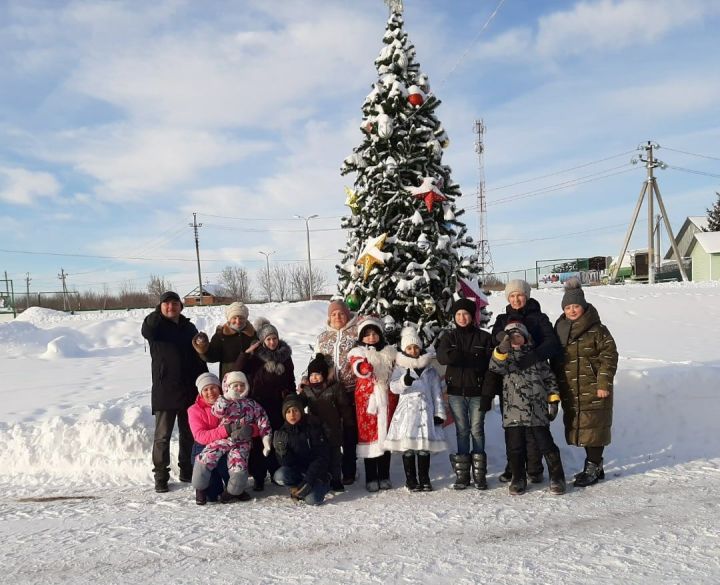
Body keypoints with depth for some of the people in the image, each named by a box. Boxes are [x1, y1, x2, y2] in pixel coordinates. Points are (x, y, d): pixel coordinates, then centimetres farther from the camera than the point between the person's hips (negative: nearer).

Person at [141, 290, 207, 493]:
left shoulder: (189, 328, 10)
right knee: (162, 436, 0)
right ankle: (161, 476, 9)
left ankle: (187, 470, 26)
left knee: (189, 434, 12)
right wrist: (159, 311, -25)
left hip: (189, 391, 4)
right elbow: (147, 330, -29)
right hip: (164, 391, -4)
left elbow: (200, 358, 13)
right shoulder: (156, 326, -1)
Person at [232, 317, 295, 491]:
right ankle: (258, 477, 7)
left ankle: (277, 473, 23)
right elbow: (236, 371, -15)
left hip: (279, 406, 3)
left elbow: (291, 381, 16)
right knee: (259, 441, -2)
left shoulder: (285, 356, 7)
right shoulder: (255, 356, -3)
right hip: (259, 406, -3)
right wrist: (247, 352, -22)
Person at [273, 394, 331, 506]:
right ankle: (299, 487, 1)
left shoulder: (313, 427, -11)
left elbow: (323, 457, -14)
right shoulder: (282, 433, -1)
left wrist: (309, 479, -23)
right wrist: (283, 452, -26)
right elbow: (285, 463, -3)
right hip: (295, 470, 3)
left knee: (312, 500, -26)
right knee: (279, 476, -28)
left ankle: (322, 485, 7)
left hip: (315, 471, -3)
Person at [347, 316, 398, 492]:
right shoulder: (358, 352, 2)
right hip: (367, 399, -3)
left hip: (387, 399, 3)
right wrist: (365, 368, -41)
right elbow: (357, 367, -20)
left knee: (386, 435, 7)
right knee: (369, 434, -1)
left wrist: (397, 395, 14)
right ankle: (371, 478, 8)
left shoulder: (389, 352, 13)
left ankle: (384, 477, 18)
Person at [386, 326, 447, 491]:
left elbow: (437, 392, 10)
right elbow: (393, 386, -9)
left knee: (424, 448, 4)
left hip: (425, 411, 1)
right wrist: (404, 382, -29)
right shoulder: (400, 368, 5)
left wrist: (439, 413, 5)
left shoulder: (430, 370, 10)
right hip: (407, 411, -1)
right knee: (407, 449, 1)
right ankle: (411, 480, 12)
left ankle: (424, 479, 16)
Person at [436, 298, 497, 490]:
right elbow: (443, 357, -12)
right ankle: (462, 474, 8)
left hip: (477, 392, -1)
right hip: (456, 392, 1)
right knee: (462, 431, 4)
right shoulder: (448, 337, 8)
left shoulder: (484, 337, 4)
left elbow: (491, 365, -2)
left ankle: (479, 474, 7)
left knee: (477, 430, 1)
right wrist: (473, 359, -19)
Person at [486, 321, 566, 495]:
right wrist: (502, 350, -28)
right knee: (515, 447, 5)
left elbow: (549, 378, 14)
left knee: (545, 445, 0)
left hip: (537, 410, 0)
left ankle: (557, 478, 15)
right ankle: (518, 479, 20)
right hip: (513, 411, 1)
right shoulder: (505, 357, 11)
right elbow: (496, 367, -11)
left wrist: (553, 400, 6)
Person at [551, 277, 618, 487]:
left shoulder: (597, 330, -8)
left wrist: (604, 383, -15)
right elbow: (555, 360, 17)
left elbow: (609, 356, -10)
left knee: (593, 427, -3)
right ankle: (594, 466, 27)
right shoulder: (560, 330, 10)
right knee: (579, 428, 13)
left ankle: (593, 467, 10)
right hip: (570, 392, 7)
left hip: (593, 390, -6)